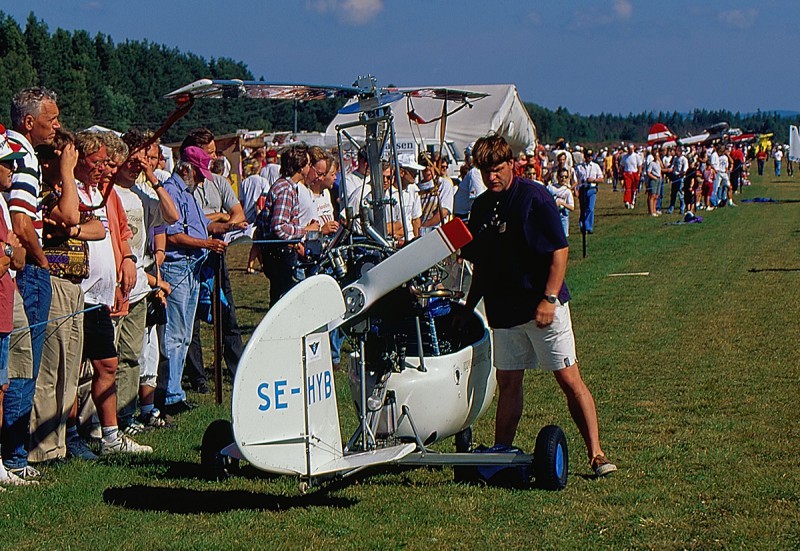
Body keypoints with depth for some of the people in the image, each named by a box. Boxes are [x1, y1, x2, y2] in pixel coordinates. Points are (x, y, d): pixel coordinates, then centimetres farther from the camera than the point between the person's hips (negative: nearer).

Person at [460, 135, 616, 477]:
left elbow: (560, 251, -13)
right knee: (508, 383, 10)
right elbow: (481, 265, 19)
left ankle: (596, 454, -4)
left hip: (542, 307, -6)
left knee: (569, 379, -6)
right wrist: (468, 308, 15)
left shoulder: (533, 198, -9)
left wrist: (549, 298, -20)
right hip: (503, 309, 6)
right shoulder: (481, 208, 10)